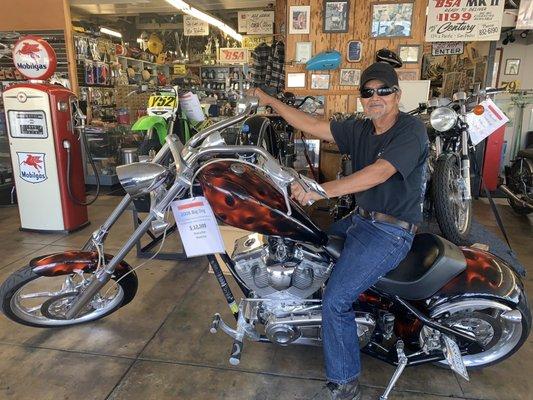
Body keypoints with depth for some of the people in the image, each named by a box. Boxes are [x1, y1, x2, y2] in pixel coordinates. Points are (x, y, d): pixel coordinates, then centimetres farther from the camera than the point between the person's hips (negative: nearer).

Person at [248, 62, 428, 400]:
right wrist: (272, 102, 1)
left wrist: (323, 190, -38)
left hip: (390, 232, -8)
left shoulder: (411, 129, -14)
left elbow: (379, 172, -29)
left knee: (336, 301, -18)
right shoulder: (360, 129, 9)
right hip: (360, 219, 9)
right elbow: (314, 127, 4)